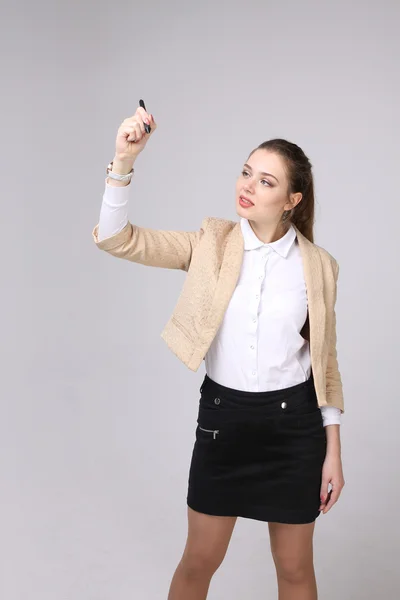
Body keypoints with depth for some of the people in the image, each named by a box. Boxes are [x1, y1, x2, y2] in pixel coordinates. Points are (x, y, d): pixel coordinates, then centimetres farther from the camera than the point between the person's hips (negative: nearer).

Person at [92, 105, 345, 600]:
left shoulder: (318, 265, -4)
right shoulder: (212, 242, -5)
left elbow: (325, 360, 3)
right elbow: (117, 240, -13)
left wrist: (333, 450, 2)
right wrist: (124, 160, -27)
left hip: (293, 421, 0)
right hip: (222, 416, 0)